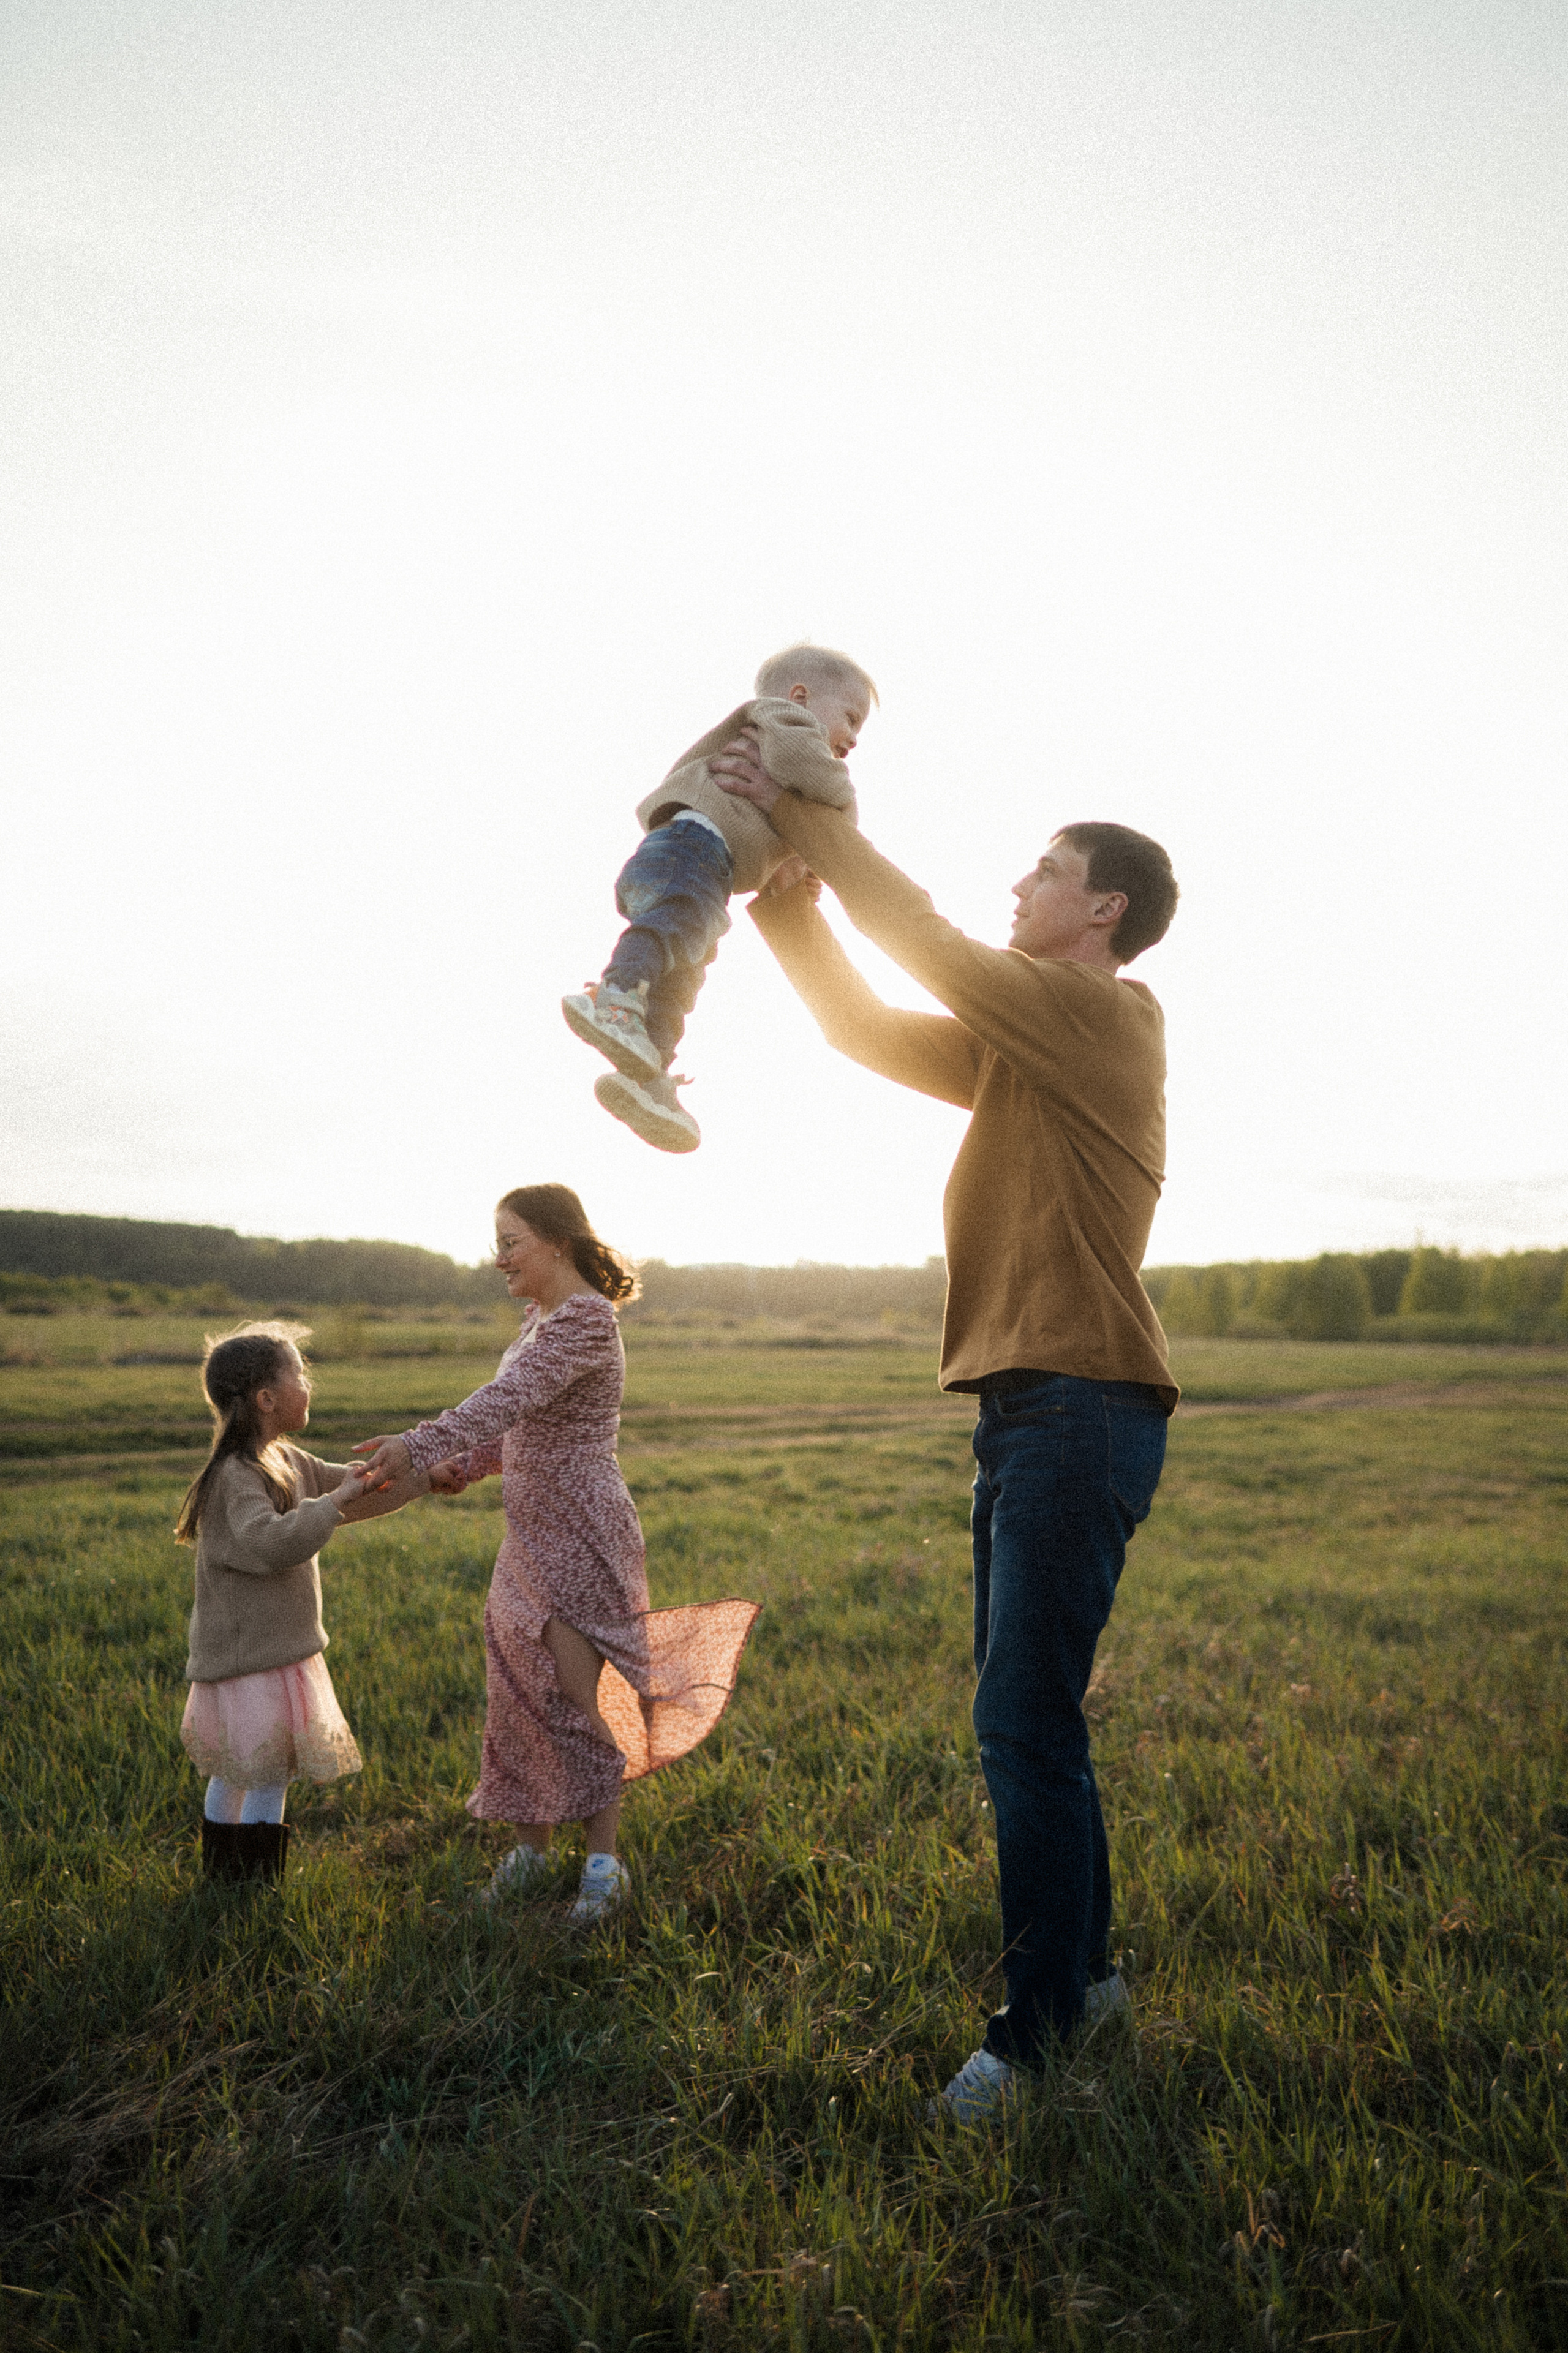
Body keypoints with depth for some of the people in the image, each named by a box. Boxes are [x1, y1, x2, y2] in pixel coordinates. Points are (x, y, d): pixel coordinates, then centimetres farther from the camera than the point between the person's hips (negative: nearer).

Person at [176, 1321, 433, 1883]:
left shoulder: (287, 1461, 9)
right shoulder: (238, 1476, -21)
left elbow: (364, 1489, 17)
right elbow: (271, 1542, -38)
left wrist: (432, 1471, 13)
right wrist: (335, 1500, -31)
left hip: (273, 1646, 10)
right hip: (252, 1654, -10)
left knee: (233, 1773, 19)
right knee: (268, 1776, -3)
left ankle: (220, 1877, 30)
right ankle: (253, 1881, 5)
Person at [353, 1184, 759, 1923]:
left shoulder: (586, 1320, -18)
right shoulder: (540, 1319, 12)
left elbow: (508, 1400, -30)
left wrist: (418, 1447, -38)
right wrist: (458, 1468, 4)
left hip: (581, 1538, -9)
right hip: (532, 1536, 9)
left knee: (576, 1699, -4)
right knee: (521, 1694, 13)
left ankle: (604, 1863, 10)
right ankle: (530, 1848, 27)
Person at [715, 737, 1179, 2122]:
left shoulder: (1107, 1016, -5)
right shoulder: (1022, 1048, 21)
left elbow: (921, 939, -9)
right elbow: (863, 1024, 20)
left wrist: (800, 811, -1)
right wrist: (780, 879, 13)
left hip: (1083, 1406, -9)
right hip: (1026, 1406, 10)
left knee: (1027, 1723, -8)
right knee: (1028, 1717, 14)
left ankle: (1038, 2022, 3)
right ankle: (1085, 1969, 27)